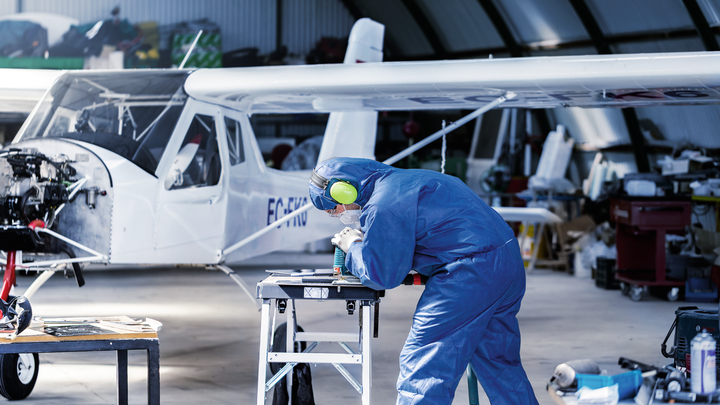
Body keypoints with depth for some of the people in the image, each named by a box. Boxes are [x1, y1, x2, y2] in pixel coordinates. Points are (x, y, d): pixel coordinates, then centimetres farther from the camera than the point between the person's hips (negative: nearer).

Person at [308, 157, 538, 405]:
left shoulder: (383, 208, -13)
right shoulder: (401, 179, 19)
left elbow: (382, 276, -9)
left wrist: (354, 247, 8)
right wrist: (365, 242, 18)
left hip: (473, 271, -10)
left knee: (421, 363, -6)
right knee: (498, 362, 20)